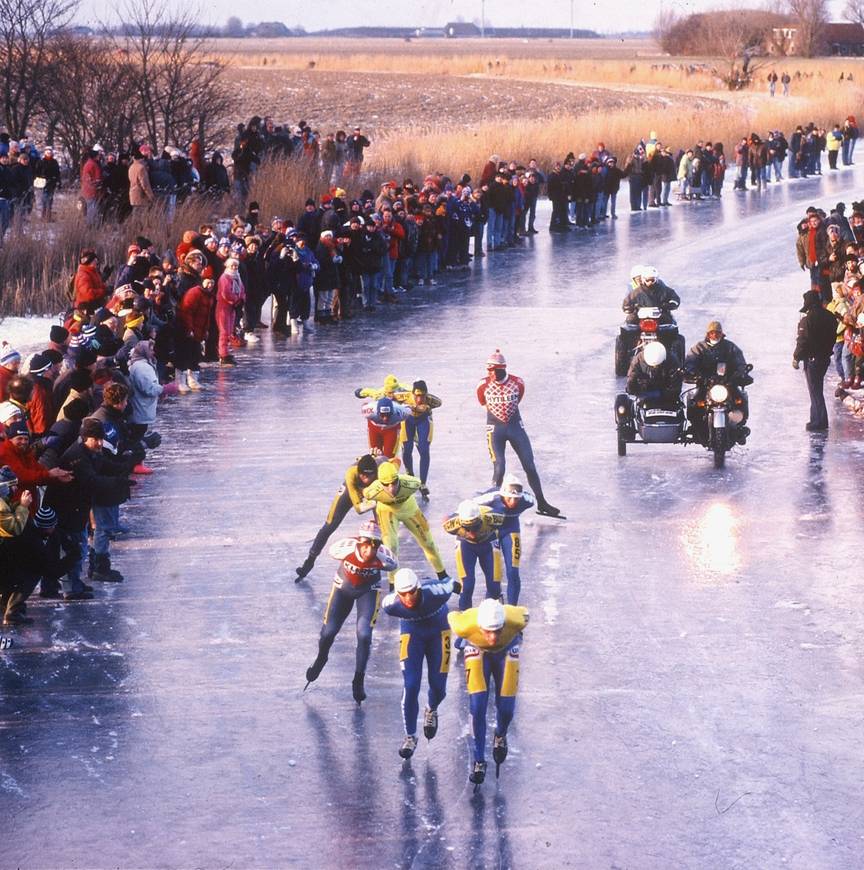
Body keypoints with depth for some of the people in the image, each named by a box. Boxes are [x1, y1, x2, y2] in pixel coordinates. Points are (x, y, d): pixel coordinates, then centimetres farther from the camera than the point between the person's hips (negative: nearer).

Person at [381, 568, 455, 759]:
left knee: (438, 686, 1)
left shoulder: (436, 593, -38)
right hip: (411, 634, 0)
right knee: (411, 686, -12)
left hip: (438, 633, 0)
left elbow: (450, 583, -15)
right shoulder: (390, 604, -31)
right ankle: (410, 736, 5)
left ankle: (432, 711, 39)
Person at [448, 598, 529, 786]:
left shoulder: (515, 620, -41)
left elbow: (524, 612, -15)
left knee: (506, 707, -1)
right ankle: (479, 762, 3)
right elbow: (452, 616, -17)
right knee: (477, 706, -13)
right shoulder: (465, 624, -42)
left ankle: (501, 736, 35)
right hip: (477, 650, -1)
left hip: (506, 650, 1)